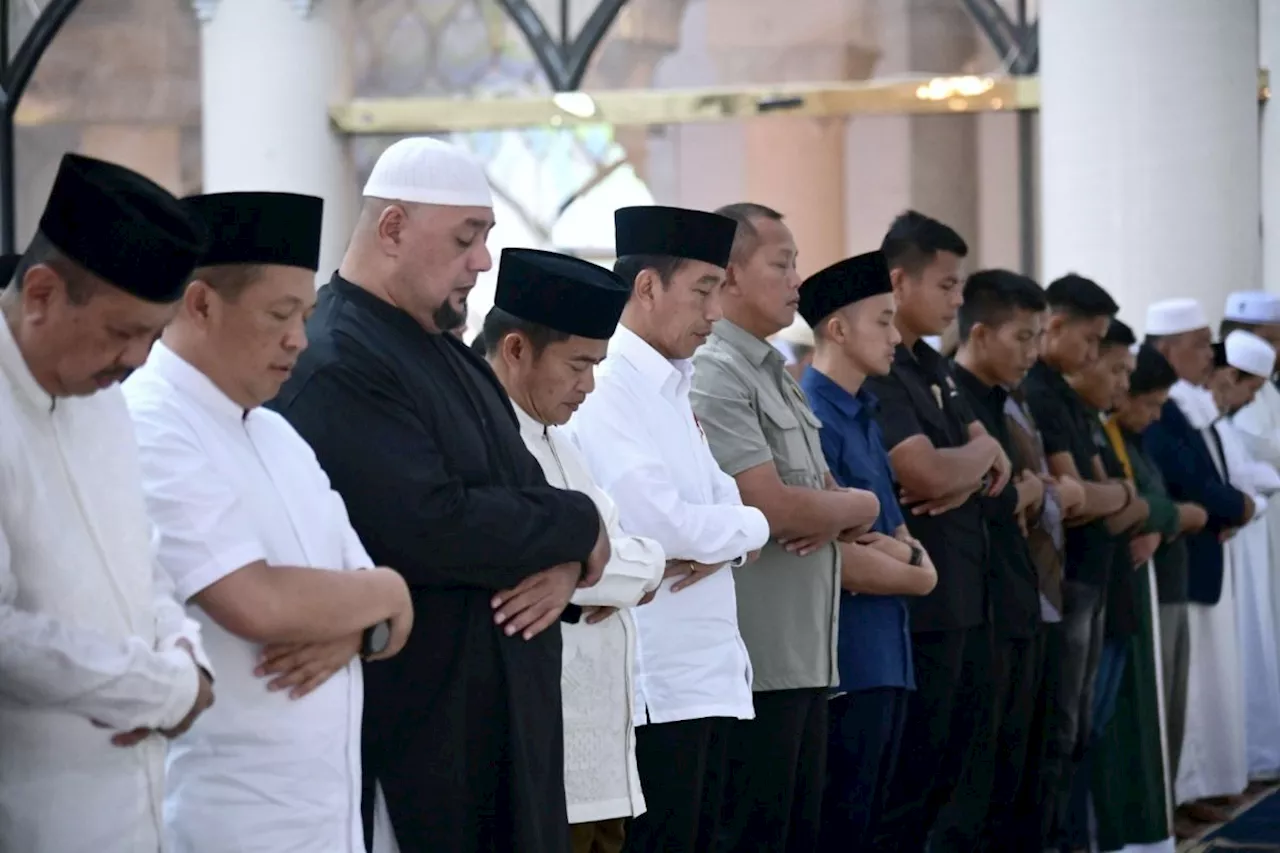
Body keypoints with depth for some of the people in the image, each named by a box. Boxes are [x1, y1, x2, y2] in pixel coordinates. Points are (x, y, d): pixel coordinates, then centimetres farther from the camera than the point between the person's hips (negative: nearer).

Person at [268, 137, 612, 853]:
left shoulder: (451, 355, 15)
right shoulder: (333, 365, -16)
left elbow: (525, 491, 16)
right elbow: (431, 531, -26)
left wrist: (567, 564, -7)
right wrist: (580, 526, -11)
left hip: (503, 715, 9)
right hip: (411, 732, -9)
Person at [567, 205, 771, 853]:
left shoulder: (673, 392, 16)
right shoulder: (605, 389, -14)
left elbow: (726, 505, 14)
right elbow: (660, 522, -23)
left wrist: (718, 546, -9)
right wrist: (747, 528, -5)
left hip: (708, 672, 9)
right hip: (654, 684, -9)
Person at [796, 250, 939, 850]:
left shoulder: (864, 415, 15)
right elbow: (836, 559, -18)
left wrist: (901, 552, -9)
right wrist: (918, 577, -2)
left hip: (887, 657, 9)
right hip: (843, 659, -9)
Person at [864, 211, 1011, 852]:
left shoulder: (931, 365, 16)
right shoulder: (873, 371, -15)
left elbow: (989, 463, 14)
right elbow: (927, 472, -24)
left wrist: (962, 478, -10)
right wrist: (981, 453, -2)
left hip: (964, 598, 9)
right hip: (918, 604, -9)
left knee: (955, 768, 14)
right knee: (907, 780, -2)